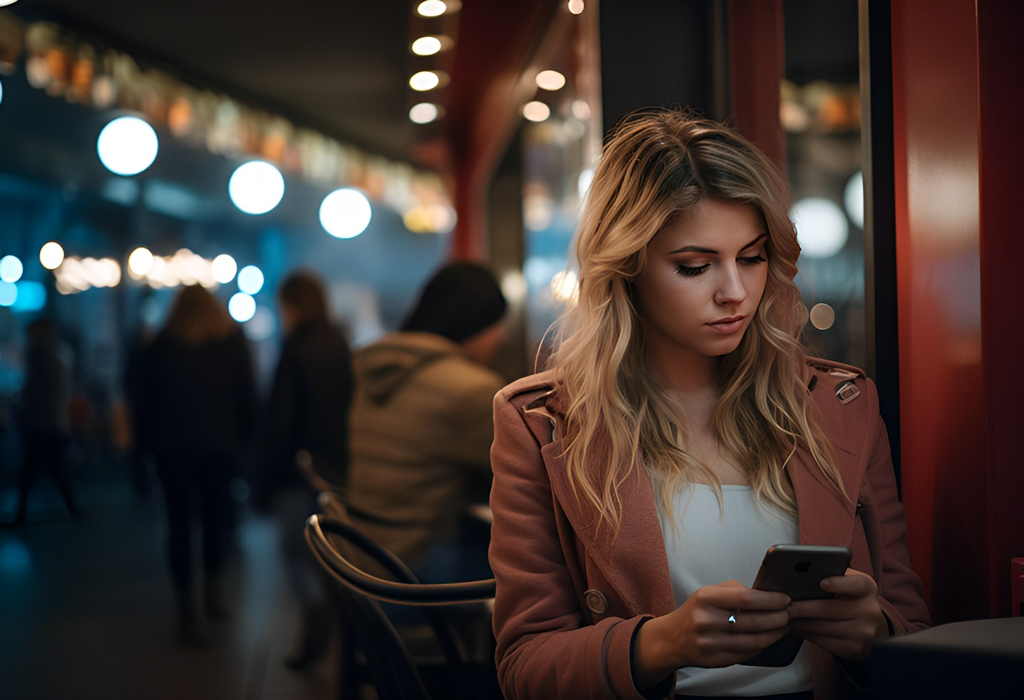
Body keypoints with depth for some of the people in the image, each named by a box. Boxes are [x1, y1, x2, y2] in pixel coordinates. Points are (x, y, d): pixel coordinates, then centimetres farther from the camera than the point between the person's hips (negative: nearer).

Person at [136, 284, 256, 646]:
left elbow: (145, 400, 3)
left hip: (172, 448, 0)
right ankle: (214, 589, 17)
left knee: (179, 522, 3)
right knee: (217, 515, 16)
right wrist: (244, 438, 10)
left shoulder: (159, 346, 2)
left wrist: (148, 440, 13)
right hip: (221, 446, 0)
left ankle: (188, 607, -2)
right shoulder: (233, 341, 3)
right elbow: (247, 396, 2)